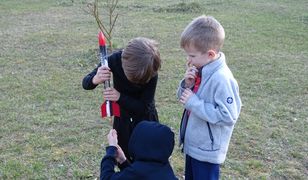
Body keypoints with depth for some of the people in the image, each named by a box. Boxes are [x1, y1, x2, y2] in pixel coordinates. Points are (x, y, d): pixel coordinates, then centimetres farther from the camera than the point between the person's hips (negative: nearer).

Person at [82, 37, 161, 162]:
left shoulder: (151, 73, -27)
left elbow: (143, 106, -22)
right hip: (122, 118, 2)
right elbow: (86, 83, -19)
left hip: (145, 119, -2)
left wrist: (120, 97, -37)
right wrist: (95, 80, -43)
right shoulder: (115, 60, -24)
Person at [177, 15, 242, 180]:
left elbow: (228, 116, -28)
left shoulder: (222, 78, -27)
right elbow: (185, 98, 7)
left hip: (207, 149, -8)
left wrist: (194, 103, -27)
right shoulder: (200, 69, -2)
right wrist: (187, 84, -15)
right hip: (192, 143, 8)